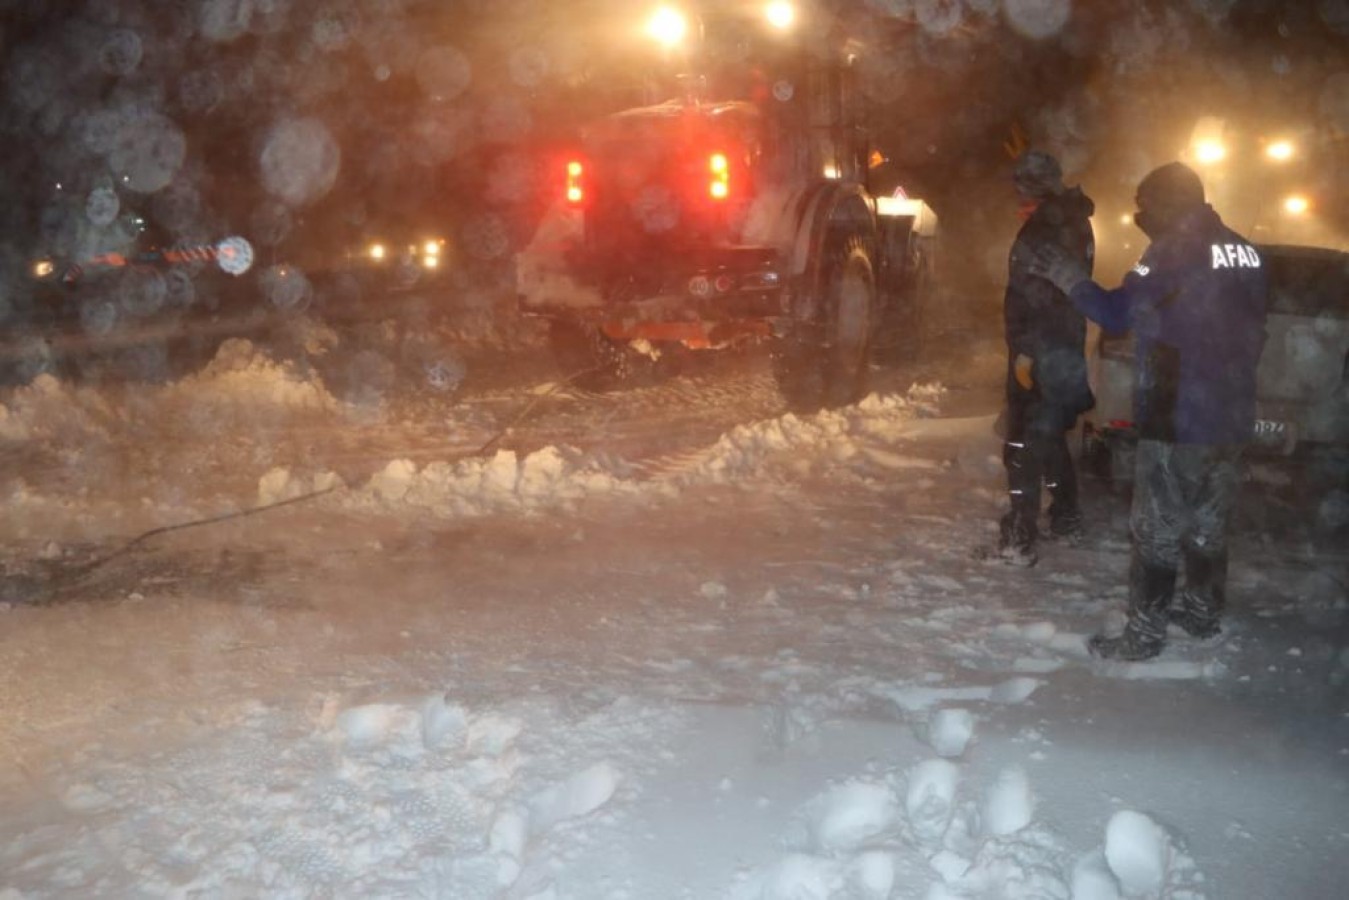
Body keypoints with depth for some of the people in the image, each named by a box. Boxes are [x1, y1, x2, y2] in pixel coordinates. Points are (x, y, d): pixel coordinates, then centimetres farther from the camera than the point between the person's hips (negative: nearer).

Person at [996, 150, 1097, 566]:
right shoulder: (1078, 224, 11)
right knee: (1051, 432, 21)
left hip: (1039, 349, -9)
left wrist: (1022, 349, -21)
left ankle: (1021, 536, -7)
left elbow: (1026, 298, -23)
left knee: (1023, 440, -7)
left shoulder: (1038, 231, -18)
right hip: (1069, 344, 9)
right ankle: (1065, 516, 31)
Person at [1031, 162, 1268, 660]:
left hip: (1176, 419, -7)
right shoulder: (1245, 253, 8)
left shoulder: (1173, 251, -13)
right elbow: (1247, 333, 13)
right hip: (1230, 416, 7)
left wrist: (1070, 278, 2)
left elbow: (1118, 313, -11)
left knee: (1158, 528, 0)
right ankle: (1204, 610, 31)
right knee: (1209, 522, 20)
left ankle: (1144, 632, 4)